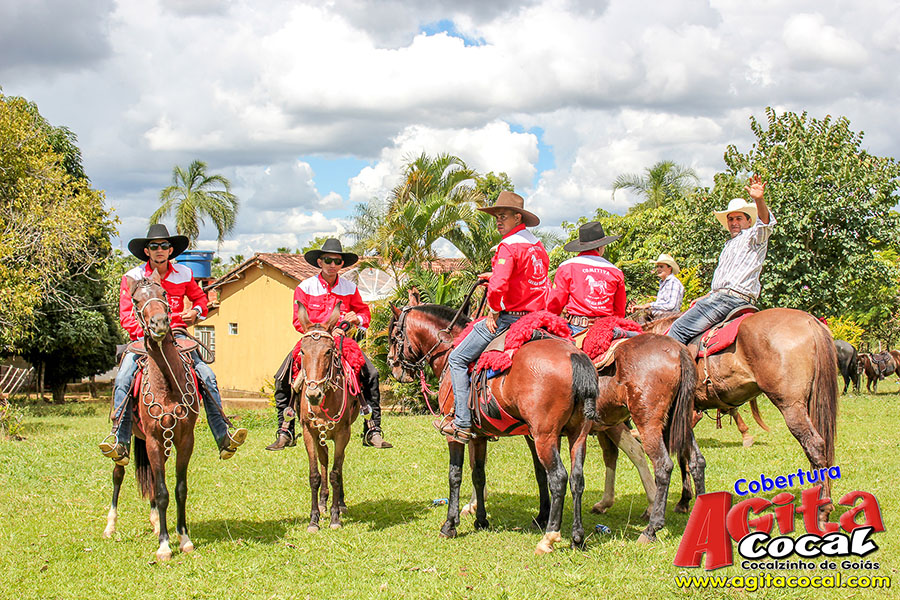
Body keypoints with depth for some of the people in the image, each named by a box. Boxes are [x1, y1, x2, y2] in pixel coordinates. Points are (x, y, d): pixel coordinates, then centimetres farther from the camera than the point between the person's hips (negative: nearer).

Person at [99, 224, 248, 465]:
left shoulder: (184, 274, 7)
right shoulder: (132, 278, 0)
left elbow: (199, 297, 24)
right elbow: (126, 316, -3)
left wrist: (196, 311, 0)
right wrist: (145, 333, -20)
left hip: (177, 337, 2)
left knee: (207, 375, -16)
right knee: (123, 381, -24)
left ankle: (223, 436, -15)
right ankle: (119, 441, -21)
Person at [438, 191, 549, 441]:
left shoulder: (508, 246, -16)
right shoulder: (538, 246, 13)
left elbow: (498, 286, -28)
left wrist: (494, 312, -12)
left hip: (509, 318, -9)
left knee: (457, 359, 1)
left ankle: (462, 423, -3)